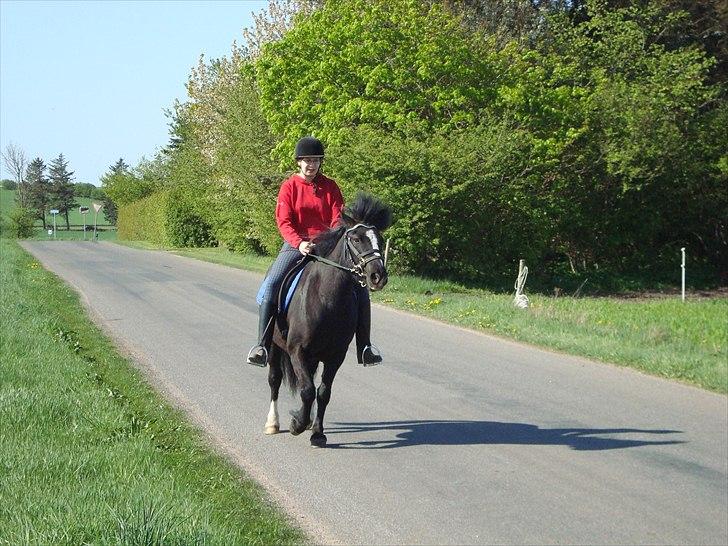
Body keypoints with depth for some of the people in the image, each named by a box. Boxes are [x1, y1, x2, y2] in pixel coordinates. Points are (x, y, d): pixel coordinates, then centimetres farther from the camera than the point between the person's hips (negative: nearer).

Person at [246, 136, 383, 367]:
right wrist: (298, 243, -26)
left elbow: (338, 218, 0)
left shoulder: (330, 186, 7)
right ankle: (262, 344, -14)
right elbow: (284, 221, -8)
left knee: (359, 285, -12)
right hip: (296, 244, -2)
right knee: (270, 285, -22)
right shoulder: (289, 186, 1)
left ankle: (364, 347, -3)